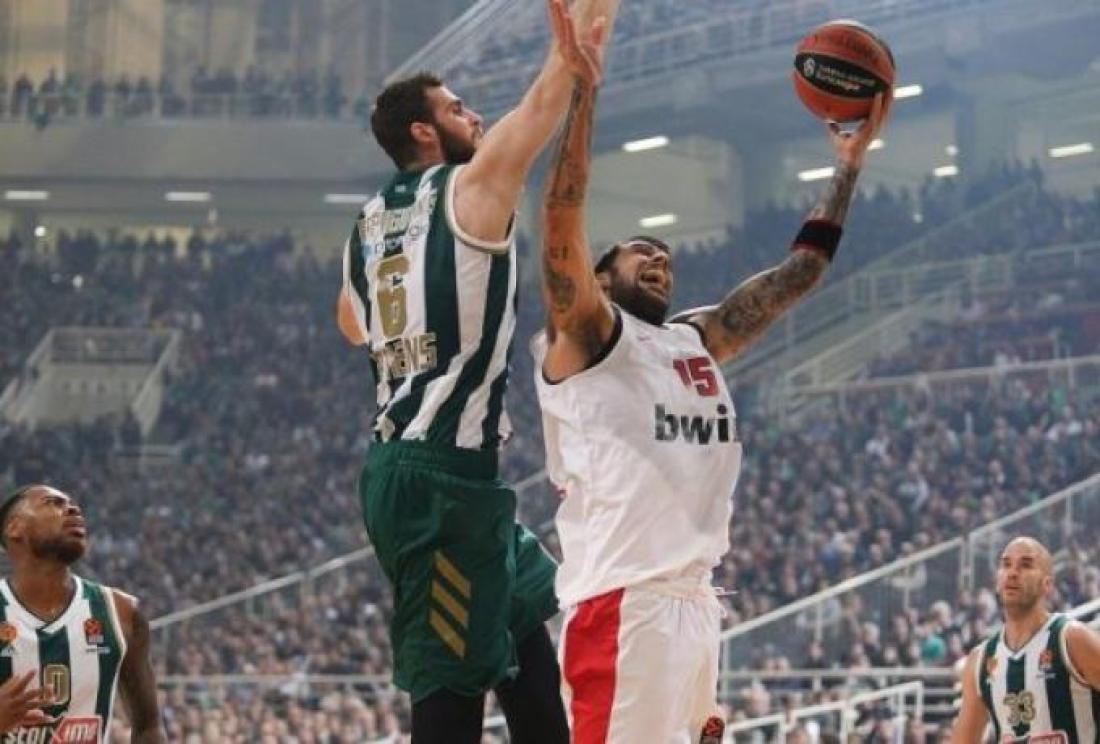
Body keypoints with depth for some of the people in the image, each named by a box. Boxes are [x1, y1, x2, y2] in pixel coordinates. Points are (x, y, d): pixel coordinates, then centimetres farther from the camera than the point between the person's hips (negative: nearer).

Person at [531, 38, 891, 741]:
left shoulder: (699, 341, 23)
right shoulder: (586, 334, 3)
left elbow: (800, 271, 27)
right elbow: (561, 221, -13)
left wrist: (851, 160, 24)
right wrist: (583, 86, -17)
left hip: (693, 601, 8)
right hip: (622, 603, -8)